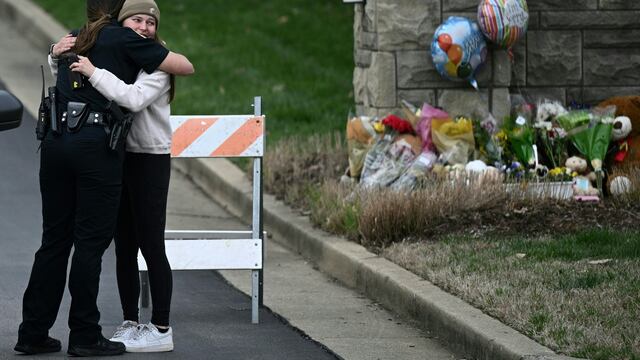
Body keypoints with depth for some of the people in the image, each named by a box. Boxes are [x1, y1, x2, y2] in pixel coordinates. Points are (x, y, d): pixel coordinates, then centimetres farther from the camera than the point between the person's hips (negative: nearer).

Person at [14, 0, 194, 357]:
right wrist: (161, 52, 22)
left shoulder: (74, 40, 19)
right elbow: (186, 67, 2)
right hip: (97, 145, -6)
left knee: (55, 240, 11)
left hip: (56, 143, 6)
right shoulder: (124, 40, 0)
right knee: (91, 241, 0)